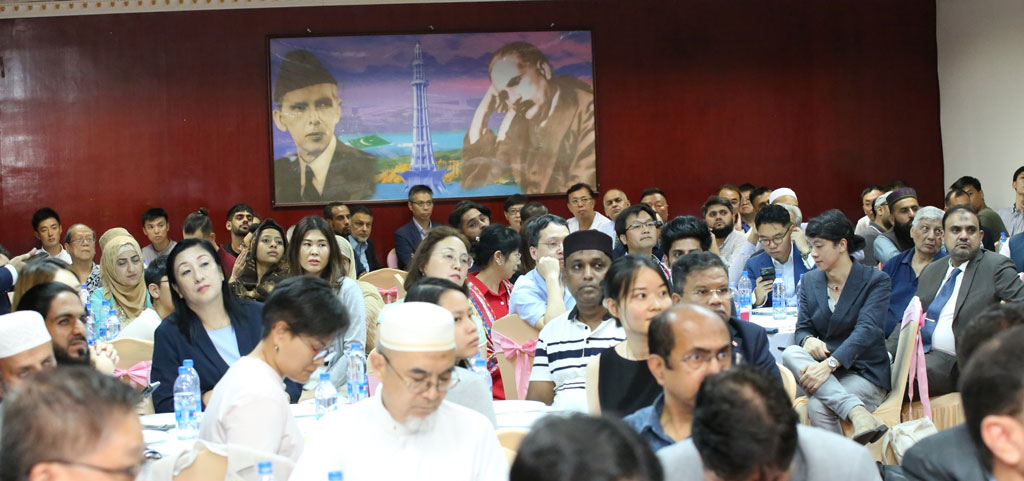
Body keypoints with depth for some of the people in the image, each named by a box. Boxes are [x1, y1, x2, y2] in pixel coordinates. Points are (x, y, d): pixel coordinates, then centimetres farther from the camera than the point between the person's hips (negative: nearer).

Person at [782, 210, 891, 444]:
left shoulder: (875, 281, -5)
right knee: (791, 354, -32)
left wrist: (829, 364, -34)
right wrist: (808, 340, -20)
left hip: (864, 372, -5)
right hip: (822, 364, 5)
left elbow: (867, 330, -19)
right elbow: (802, 328, 8)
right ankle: (857, 412, -46)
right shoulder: (810, 280, 12)